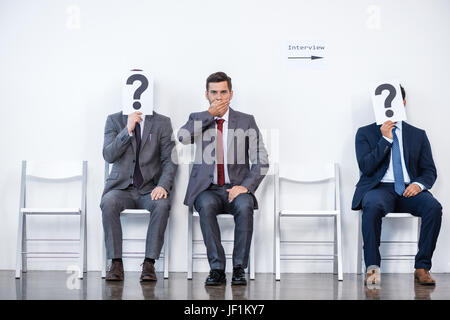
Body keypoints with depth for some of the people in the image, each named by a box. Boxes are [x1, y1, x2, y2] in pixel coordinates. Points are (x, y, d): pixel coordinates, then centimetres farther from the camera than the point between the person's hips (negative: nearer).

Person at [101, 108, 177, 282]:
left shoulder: (162, 123, 5)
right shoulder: (114, 120, 6)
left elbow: (170, 160, 0)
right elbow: (108, 156, -6)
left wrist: (163, 185, -17)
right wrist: (128, 130, -16)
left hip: (149, 188, 0)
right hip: (121, 187, 0)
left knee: (162, 205, -32)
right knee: (108, 203, -32)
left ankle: (149, 264, -26)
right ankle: (116, 263, -24)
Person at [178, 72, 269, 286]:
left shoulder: (246, 121, 8)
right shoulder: (198, 119, 12)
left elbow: (261, 161, 2)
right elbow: (182, 137, -13)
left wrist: (245, 186, -14)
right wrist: (210, 113, -7)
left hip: (236, 189, 0)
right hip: (207, 189, 0)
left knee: (245, 206, -33)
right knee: (207, 205, -34)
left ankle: (239, 269, -22)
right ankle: (217, 269, -25)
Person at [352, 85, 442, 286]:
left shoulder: (418, 135, 18)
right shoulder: (365, 133, 12)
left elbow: (430, 171, 14)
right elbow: (365, 167, -2)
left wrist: (419, 184, -9)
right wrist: (385, 139, -8)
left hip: (409, 190, 2)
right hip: (379, 188, -2)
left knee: (434, 207, -30)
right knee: (372, 205, -38)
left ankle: (422, 267, -22)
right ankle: (372, 268, -29)